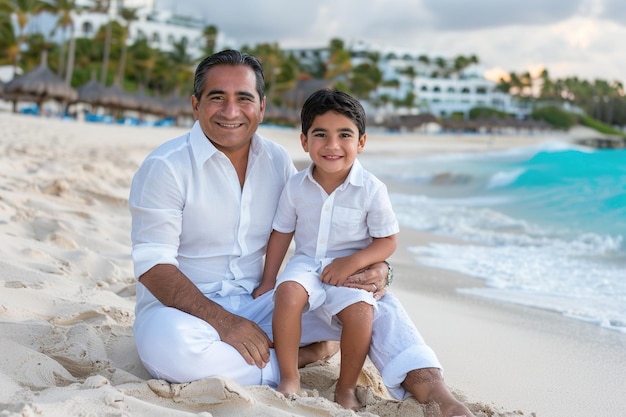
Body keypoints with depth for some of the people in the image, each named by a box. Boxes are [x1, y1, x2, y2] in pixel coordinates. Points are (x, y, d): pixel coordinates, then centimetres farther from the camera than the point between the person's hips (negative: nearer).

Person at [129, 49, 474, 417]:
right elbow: (153, 265, -17)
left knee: (373, 298, -12)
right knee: (167, 340, -40)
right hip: (184, 306, -4)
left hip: (258, 303, 4)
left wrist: (376, 269, -17)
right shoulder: (165, 167, -12)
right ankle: (303, 355, -19)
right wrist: (223, 322, -29)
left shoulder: (277, 161, 4)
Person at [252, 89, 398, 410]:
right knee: (288, 292, -29)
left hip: (350, 271, -1)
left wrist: (352, 262, -20)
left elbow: (387, 241, -5)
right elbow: (282, 233, 8)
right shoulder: (296, 187, -3)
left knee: (360, 311, -29)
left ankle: (346, 387, -4)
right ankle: (289, 378, -13)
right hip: (306, 263, 2)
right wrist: (267, 280, 10)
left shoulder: (371, 190, -10)